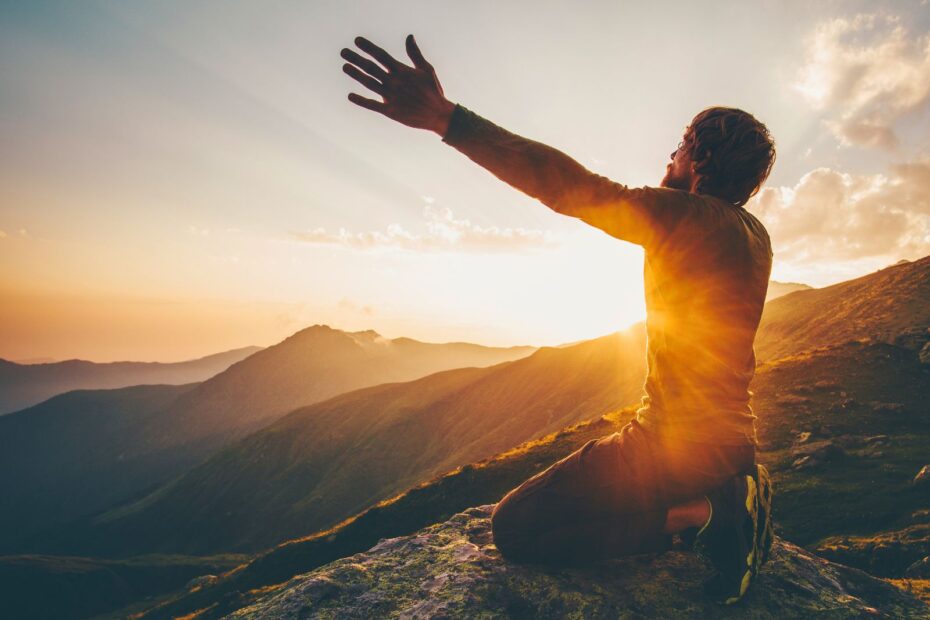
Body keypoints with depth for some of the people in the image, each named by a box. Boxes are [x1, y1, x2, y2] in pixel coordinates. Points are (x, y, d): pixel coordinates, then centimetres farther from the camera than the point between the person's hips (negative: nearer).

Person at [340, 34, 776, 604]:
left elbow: (573, 187, -29)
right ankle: (728, 501, 11)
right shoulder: (756, 234, 8)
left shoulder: (684, 213, -17)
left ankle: (700, 515, -10)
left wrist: (447, 118, -32)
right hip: (735, 444, 9)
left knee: (515, 528, -5)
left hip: (676, 444, -9)